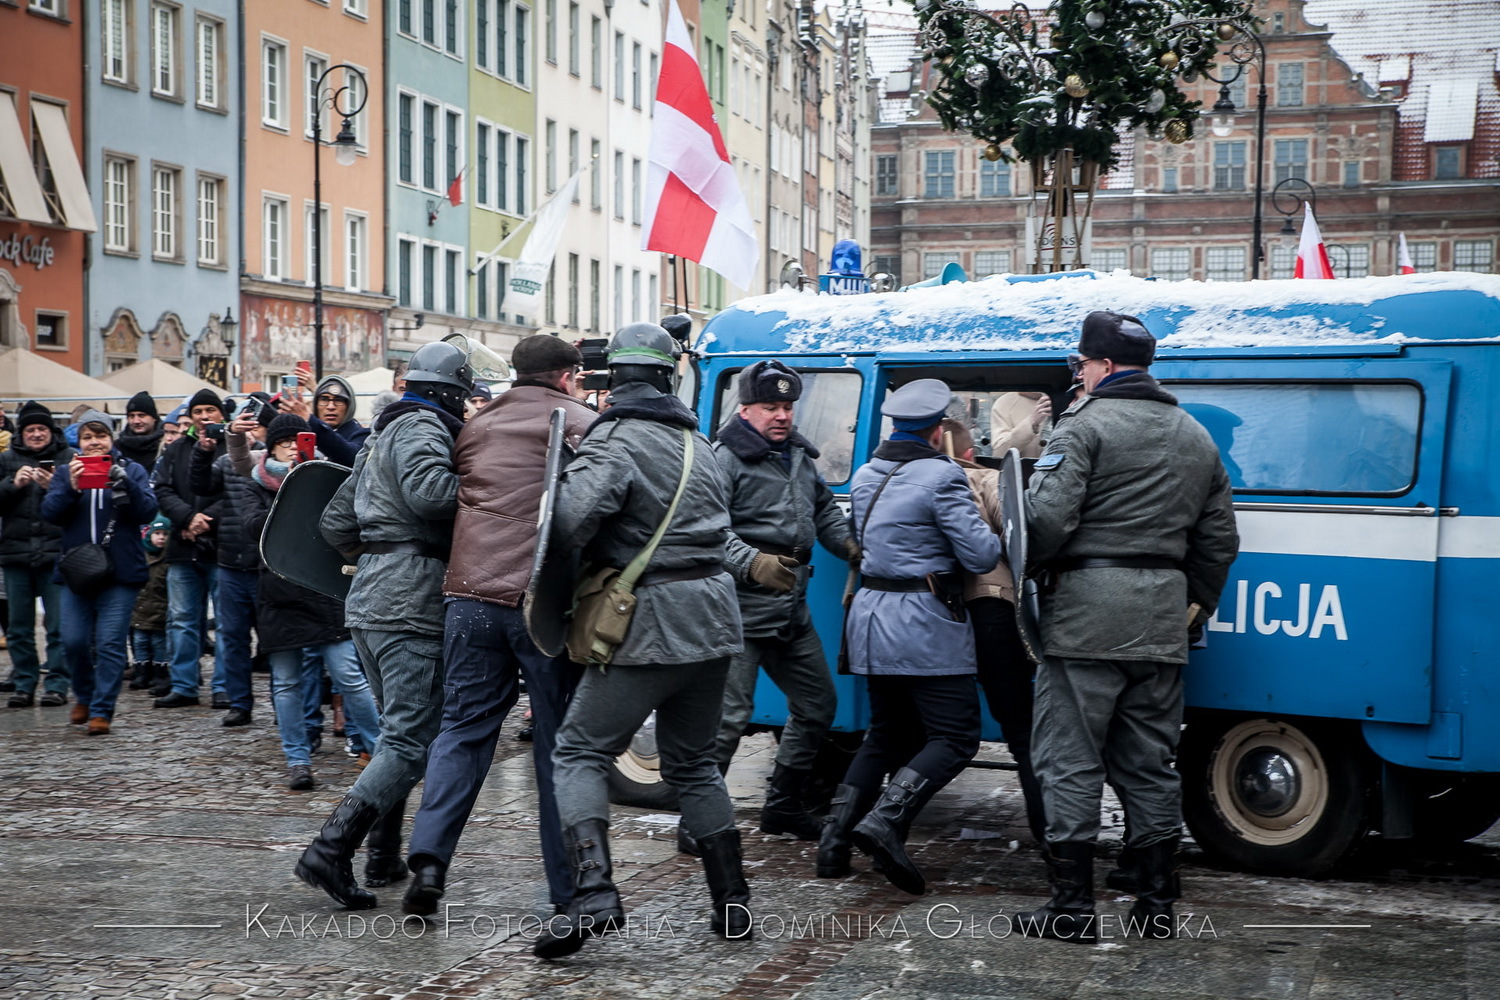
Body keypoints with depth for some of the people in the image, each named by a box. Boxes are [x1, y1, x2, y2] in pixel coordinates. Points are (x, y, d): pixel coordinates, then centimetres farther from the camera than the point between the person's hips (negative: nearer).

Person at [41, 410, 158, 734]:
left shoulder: (132, 471, 6)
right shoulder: (65, 473, 10)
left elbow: (147, 512, -6)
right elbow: (50, 512, -3)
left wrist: (124, 484, -22)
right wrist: (71, 487, -20)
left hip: (119, 573, -2)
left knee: (110, 644, -5)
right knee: (74, 640, 3)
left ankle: (101, 709, 2)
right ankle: (84, 696, 28)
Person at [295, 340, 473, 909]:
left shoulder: (383, 435, 22)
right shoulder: (422, 428, -7)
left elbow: (335, 524, 26)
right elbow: (429, 489, -28)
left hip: (369, 601, 10)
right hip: (411, 602, -10)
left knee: (397, 729, 20)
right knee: (413, 743, -10)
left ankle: (385, 853, 24)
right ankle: (330, 852, -17)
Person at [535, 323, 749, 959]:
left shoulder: (616, 442, -10)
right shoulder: (697, 443, 15)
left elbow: (575, 515, -26)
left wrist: (567, 565, -7)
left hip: (652, 623, -7)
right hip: (713, 617, 7)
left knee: (580, 752, -1)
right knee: (692, 761, 19)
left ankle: (593, 891, -17)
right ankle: (732, 904, 18)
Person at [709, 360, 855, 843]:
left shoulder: (800, 457, 16)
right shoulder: (725, 459, -11)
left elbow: (824, 510, 29)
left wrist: (852, 545, 12)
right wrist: (752, 563, -34)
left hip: (792, 610, 9)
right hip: (740, 609, -9)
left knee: (817, 704, 16)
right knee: (729, 716, -10)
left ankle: (783, 806, 31)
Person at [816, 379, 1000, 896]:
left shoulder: (864, 477, 11)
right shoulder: (941, 477, -13)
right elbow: (980, 556, -14)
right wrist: (996, 536, 6)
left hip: (872, 617, 8)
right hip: (926, 625, -8)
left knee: (887, 733, 19)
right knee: (955, 737, -2)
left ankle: (836, 834, 10)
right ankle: (885, 820, -19)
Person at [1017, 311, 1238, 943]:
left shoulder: (1085, 424, -7)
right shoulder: (1197, 438, 17)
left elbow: (1047, 519, -17)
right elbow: (1219, 540, 19)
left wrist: (1033, 564, 2)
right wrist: (1195, 606, 27)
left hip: (1088, 613, -7)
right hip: (1162, 621, 7)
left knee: (1070, 763, 0)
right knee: (1149, 764, 14)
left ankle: (1072, 908, 1)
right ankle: (1157, 903, 17)